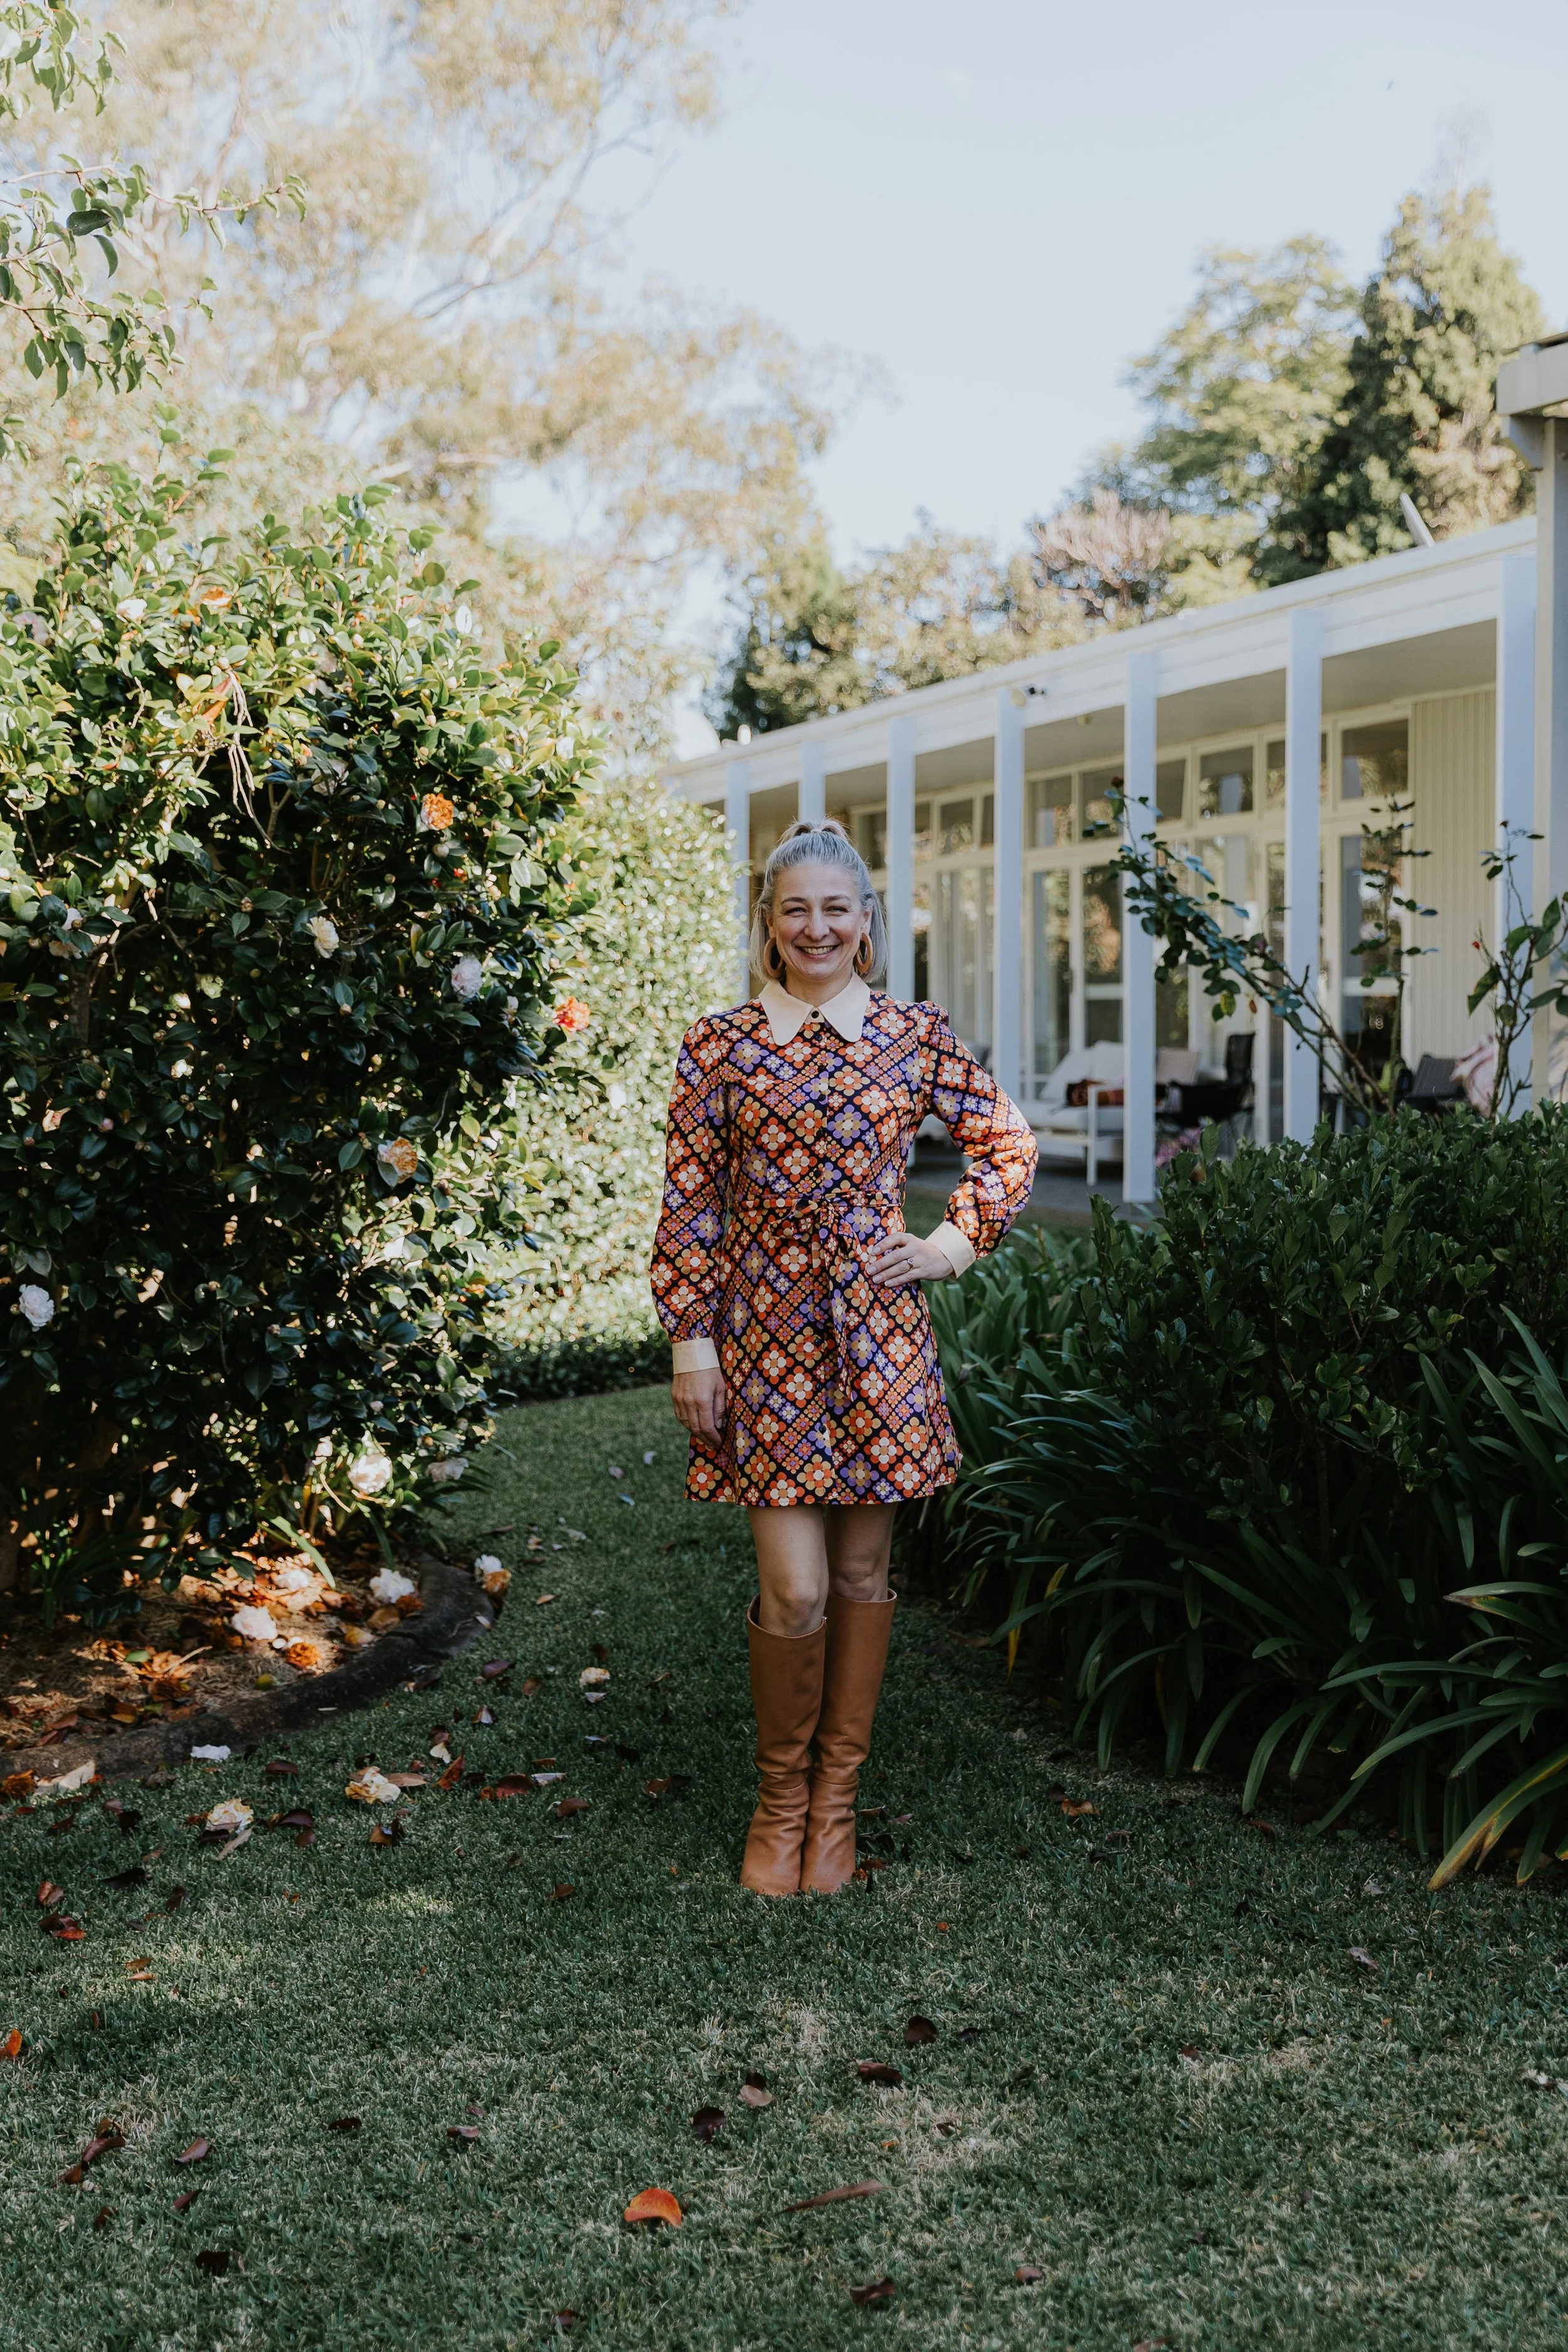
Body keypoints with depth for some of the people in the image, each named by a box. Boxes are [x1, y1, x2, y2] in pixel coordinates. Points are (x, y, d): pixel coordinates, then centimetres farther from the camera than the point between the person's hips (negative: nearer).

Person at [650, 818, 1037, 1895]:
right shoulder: (721, 1046, 0)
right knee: (795, 1589, -5)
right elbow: (689, 1206, 0)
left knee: (864, 1572, 9)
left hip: (881, 1333, 2)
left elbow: (1009, 1142, 15)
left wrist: (958, 1242, 4)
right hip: (766, 1333, -2)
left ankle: (838, 1795, 25)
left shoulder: (917, 1036, 4)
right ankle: (781, 1795, 18)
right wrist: (691, 1340, -3)